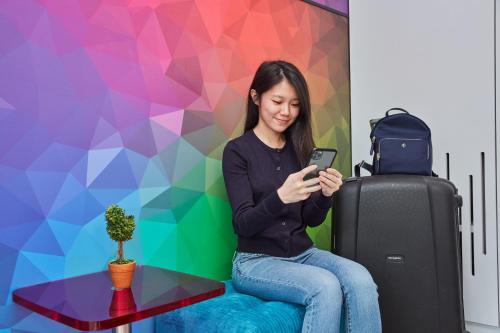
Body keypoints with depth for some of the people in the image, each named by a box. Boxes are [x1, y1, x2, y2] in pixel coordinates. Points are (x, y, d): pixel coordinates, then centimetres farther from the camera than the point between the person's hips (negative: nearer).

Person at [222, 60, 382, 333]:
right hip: (256, 260, -4)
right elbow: (243, 224, -15)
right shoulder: (237, 151, -7)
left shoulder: (300, 147, 6)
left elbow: (311, 220, 5)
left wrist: (325, 194, -17)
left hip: (302, 253, 5)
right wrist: (281, 196, -34)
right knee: (326, 287, -30)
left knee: (360, 280, -24)